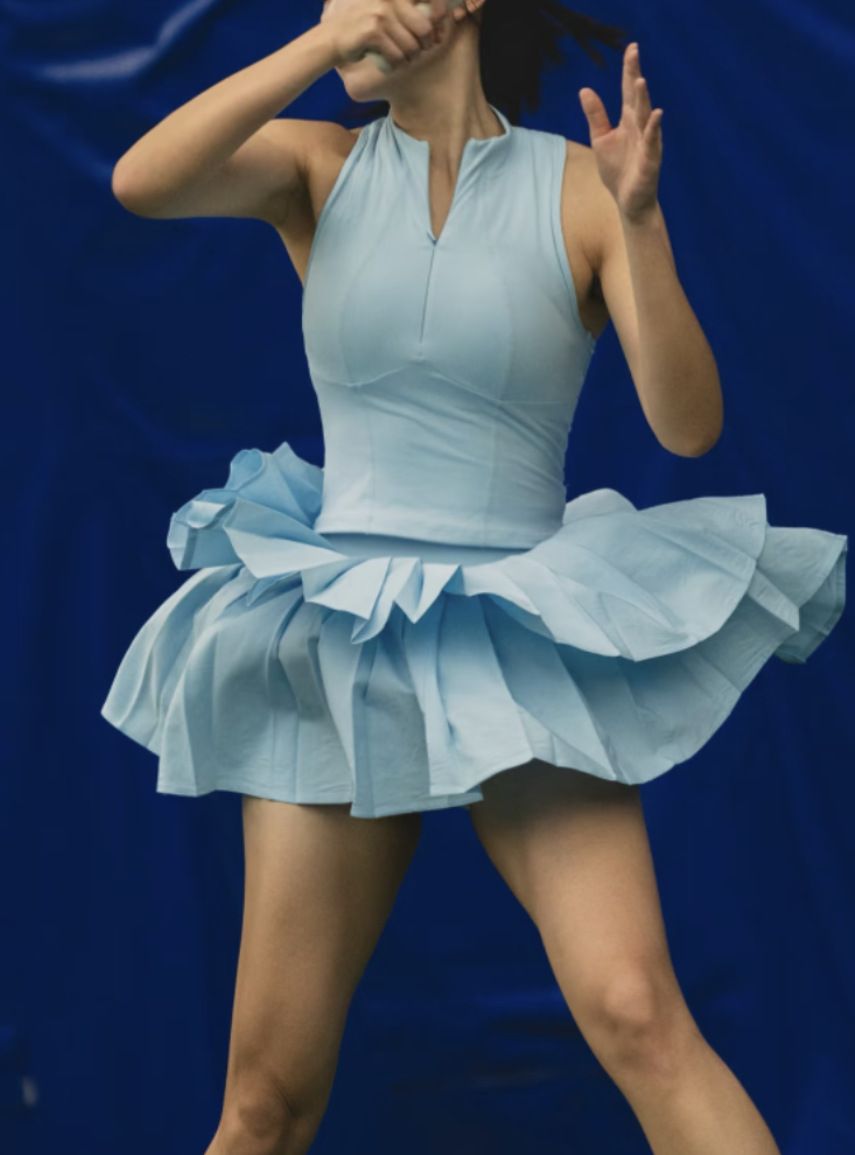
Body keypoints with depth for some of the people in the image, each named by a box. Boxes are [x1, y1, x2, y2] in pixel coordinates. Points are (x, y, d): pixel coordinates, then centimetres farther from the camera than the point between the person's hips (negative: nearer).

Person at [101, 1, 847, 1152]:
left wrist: (639, 222, -22)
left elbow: (689, 423, -10)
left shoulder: (579, 186, -1)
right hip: (339, 655, 2)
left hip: (527, 650, -2)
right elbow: (141, 183, -14)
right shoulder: (319, 167, 5)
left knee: (635, 1014, -21)